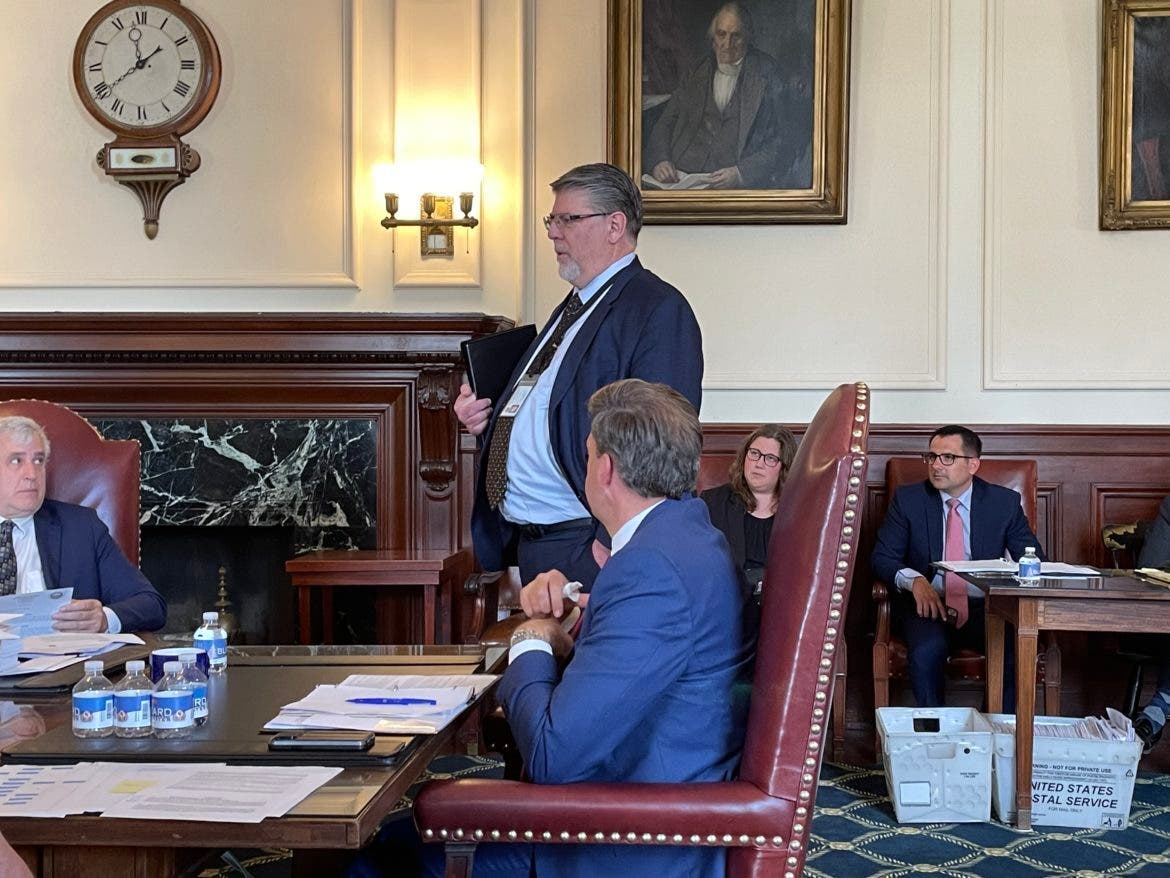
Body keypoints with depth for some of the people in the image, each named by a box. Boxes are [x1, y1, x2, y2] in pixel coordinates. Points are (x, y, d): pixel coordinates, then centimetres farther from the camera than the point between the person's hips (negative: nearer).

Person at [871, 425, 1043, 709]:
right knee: (927, 651, -34)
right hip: (929, 605, -1)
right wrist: (914, 580, -21)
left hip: (985, 609, 1)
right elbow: (882, 557, 1)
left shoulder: (1004, 502, 6)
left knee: (1017, 651, -29)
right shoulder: (907, 499, 5)